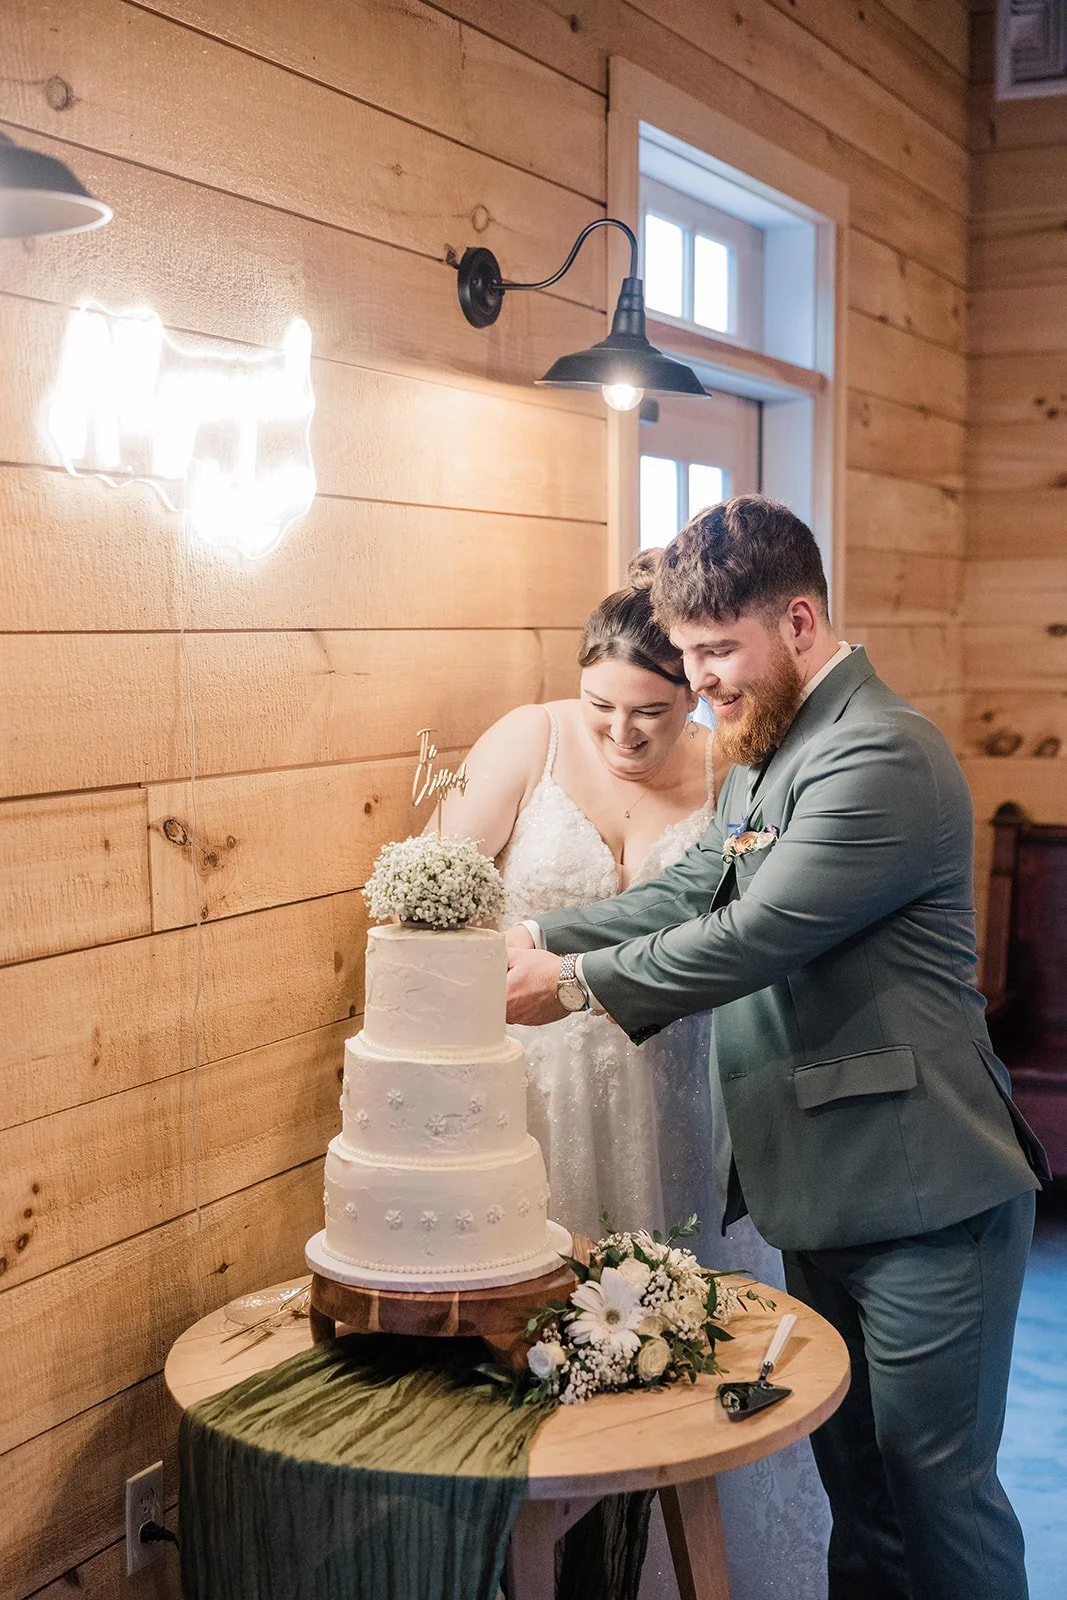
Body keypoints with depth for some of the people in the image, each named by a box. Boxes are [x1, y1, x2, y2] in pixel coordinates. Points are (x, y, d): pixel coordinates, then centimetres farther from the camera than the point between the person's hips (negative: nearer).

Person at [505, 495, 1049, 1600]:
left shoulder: (881, 759, -19)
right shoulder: (768, 756, 14)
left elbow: (753, 937, -24)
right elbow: (683, 898, 8)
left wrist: (575, 984, -15)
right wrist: (534, 937, -6)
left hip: (924, 1200, -9)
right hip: (820, 1192, 9)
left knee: (937, 1480, 5)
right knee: (852, 1477, 19)